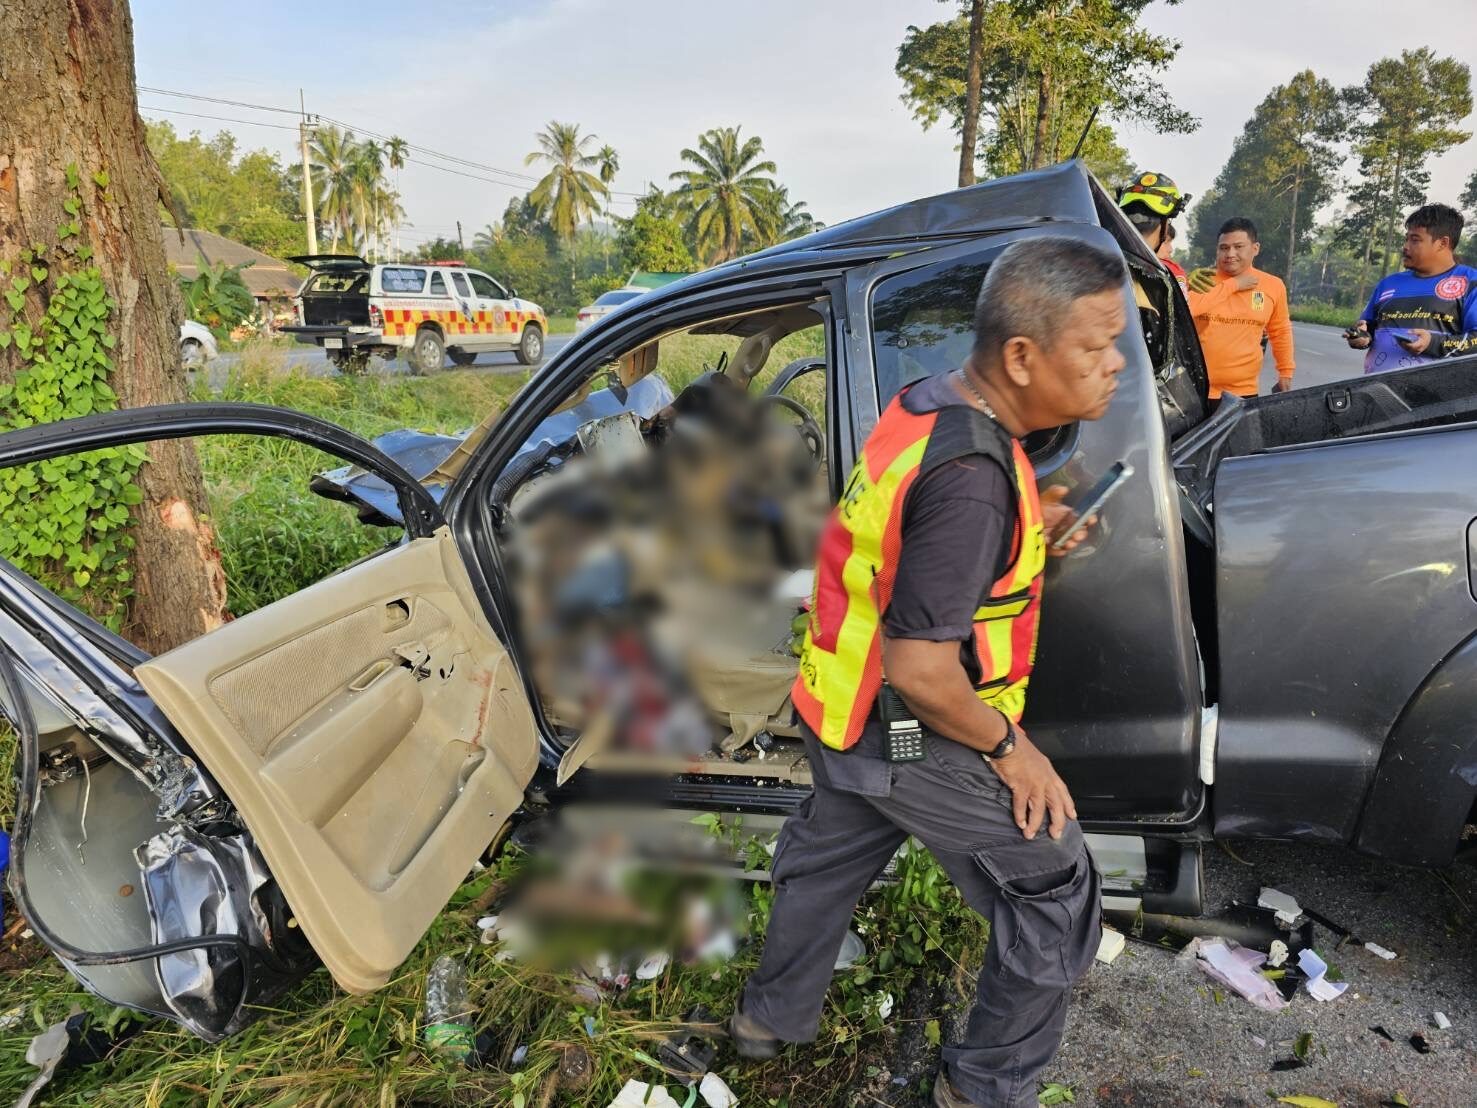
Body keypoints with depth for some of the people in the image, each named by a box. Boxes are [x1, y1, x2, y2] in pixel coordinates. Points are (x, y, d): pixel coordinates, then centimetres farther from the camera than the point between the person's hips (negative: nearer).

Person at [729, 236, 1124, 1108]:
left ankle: (771, 1016, 52)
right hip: (915, 741, -9)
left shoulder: (928, 406, -3)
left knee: (827, 856, 29)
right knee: (1056, 895, 10)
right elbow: (921, 672, -31)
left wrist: (1028, 525, 3)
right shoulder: (972, 477, -32)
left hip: (850, 707, 9)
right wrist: (1010, 748, -15)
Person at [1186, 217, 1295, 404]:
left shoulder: (1274, 286, 3)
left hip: (1244, 392, 2)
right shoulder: (1201, 278, -2)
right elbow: (1183, 306, -23)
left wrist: (1286, 373, 18)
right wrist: (1233, 285, -15)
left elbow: (1281, 332, 16)